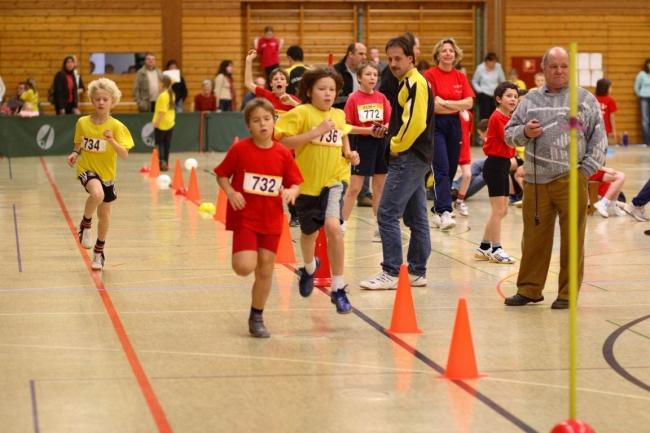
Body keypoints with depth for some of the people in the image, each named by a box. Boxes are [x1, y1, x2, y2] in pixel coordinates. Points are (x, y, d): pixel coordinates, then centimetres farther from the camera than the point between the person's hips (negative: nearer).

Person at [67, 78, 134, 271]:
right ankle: (85, 224, -6)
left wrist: (112, 140, -34)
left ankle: (99, 251, 36)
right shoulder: (82, 122, -6)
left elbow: (124, 155, -18)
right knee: (97, 194, -34)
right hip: (87, 169, -1)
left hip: (107, 174, 1)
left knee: (104, 214, 13)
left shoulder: (116, 126, -12)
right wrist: (75, 154, -10)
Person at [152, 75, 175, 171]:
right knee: (167, 144, 13)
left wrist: (156, 122, -23)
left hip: (161, 124, -7)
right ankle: (166, 163, 17)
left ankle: (162, 161, -14)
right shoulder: (171, 94, 6)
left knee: (159, 143, 2)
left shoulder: (162, 96, -19)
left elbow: (162, 112, -25)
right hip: (170, 123, 7)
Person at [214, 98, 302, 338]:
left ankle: (256, 317, 24)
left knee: (265, 270, 7)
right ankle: (241, 253, 21)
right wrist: (230, 192, -16)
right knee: (245, 267, -17)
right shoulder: (240, 149, -8)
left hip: (271, 220, 3)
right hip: (244, 217, -3)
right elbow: (222, 175, 2)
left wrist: (291, 191, -17)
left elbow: (295, 183, 6)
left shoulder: (283, 154, -2)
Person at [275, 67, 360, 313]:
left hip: (334, 179, 1)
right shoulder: (301, 113, -10)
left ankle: (338, 289, -13)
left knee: (333, 226, -22)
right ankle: (309, 267, 53)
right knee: (309, 232, 18)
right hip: (307, 182, -1)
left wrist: (348, 153, 6)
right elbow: (283, 141, -19)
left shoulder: (339, 115, 5)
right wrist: (316, 132, -24)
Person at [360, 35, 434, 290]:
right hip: (415, 158, 10)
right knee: (416, 217, 12)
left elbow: (416, 122, -24)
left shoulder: (415, 83, -14)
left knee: (387, 214, -9)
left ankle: (391, 273, -7)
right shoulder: (408, 83, 17)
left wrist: (397, 146, -13)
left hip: (408, 157, -10)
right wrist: (395, 142, 9)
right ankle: (417, 272, 17)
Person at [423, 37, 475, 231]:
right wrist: (458, 107, -7)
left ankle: (437, 211, 21)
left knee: (451, 170, 8)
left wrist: (446, 103, -13)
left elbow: (469, 102, -2)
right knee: (441, 169, -14)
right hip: (435, 125, -5)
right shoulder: (430, 74, -6)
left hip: (454, 125, 5)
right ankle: (444, 212, -21)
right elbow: (431, 105, -14)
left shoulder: (460, 77, 10)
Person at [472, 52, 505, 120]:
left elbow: (502, 80, 9)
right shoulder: (480, 68, -6)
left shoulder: (498, 67, -3)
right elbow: (474, 81, 7)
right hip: (484, 94, -2)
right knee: (484, 115, -10)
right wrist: (479, 90, -6)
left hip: (495, 95, 2)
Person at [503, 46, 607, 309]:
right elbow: (509, 134, 16)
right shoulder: (530, 100, 14)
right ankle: (529, 289, 16)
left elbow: (599, 139, 6)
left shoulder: (585, 99, 7)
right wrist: (524, 132, -6)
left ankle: (568, 293, 7)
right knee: (534, 238, 6)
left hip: (571, 180, -2)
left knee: (572, 239, 0)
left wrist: (587, 169, -4)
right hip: (536, 181, 2)